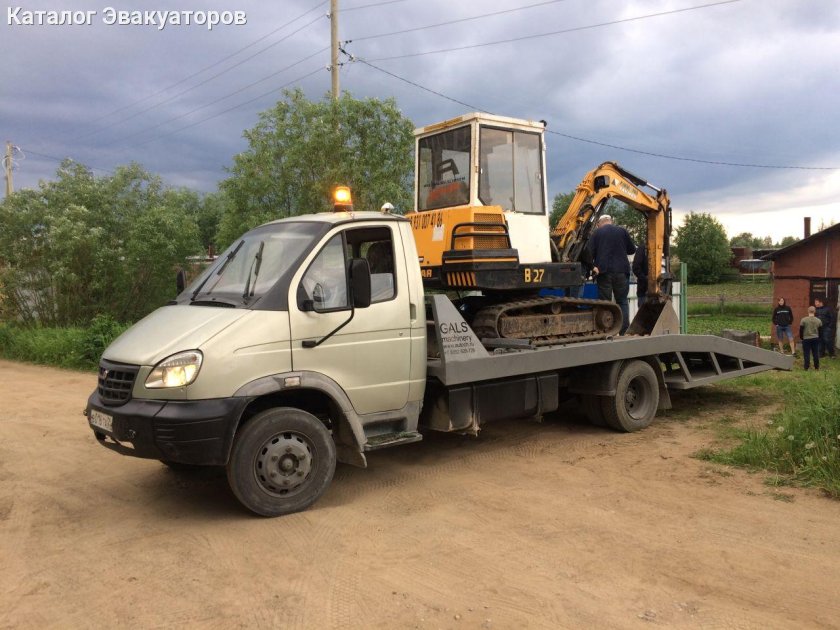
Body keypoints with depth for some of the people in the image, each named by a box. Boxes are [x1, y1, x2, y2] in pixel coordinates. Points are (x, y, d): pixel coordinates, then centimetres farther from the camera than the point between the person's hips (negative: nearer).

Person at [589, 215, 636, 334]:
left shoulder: (597, 233, 2)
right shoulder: (622, 231, 6)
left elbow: (590, 253, -5)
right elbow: (632, 250, 13)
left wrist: (594, 267, -1)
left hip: (604, 272, -1)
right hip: (621, 271, 1)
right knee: (622, 301, 10)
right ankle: (624, 331, 2)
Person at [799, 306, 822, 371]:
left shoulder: (804, 320, -12)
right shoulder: (818, 320, -2)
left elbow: (801, 330, -6)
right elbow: (820, 330, 7)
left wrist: (801, 337, 9)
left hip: (806, 339, -3)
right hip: (816, 339, 3)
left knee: (807, 353, 4)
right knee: (816, 353, 11)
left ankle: (806, 367, 6)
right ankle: (817, 367, 18)